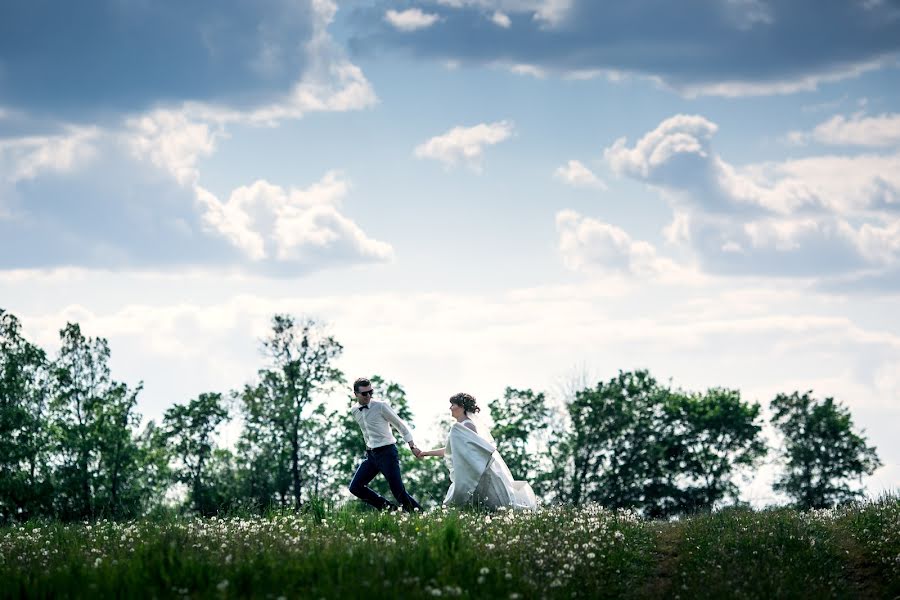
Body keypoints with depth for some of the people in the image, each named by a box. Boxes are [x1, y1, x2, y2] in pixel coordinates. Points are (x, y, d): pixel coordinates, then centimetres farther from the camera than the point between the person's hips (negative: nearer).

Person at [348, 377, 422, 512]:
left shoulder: (381, 406, -10)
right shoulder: (355, 411, 7)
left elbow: (401, 425, -5)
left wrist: (412, 446, -10)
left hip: (387, 452, -6)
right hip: (371, 454, 7)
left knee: (398, 490, -12)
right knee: (355, 487, -1)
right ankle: (388, 508, 7)